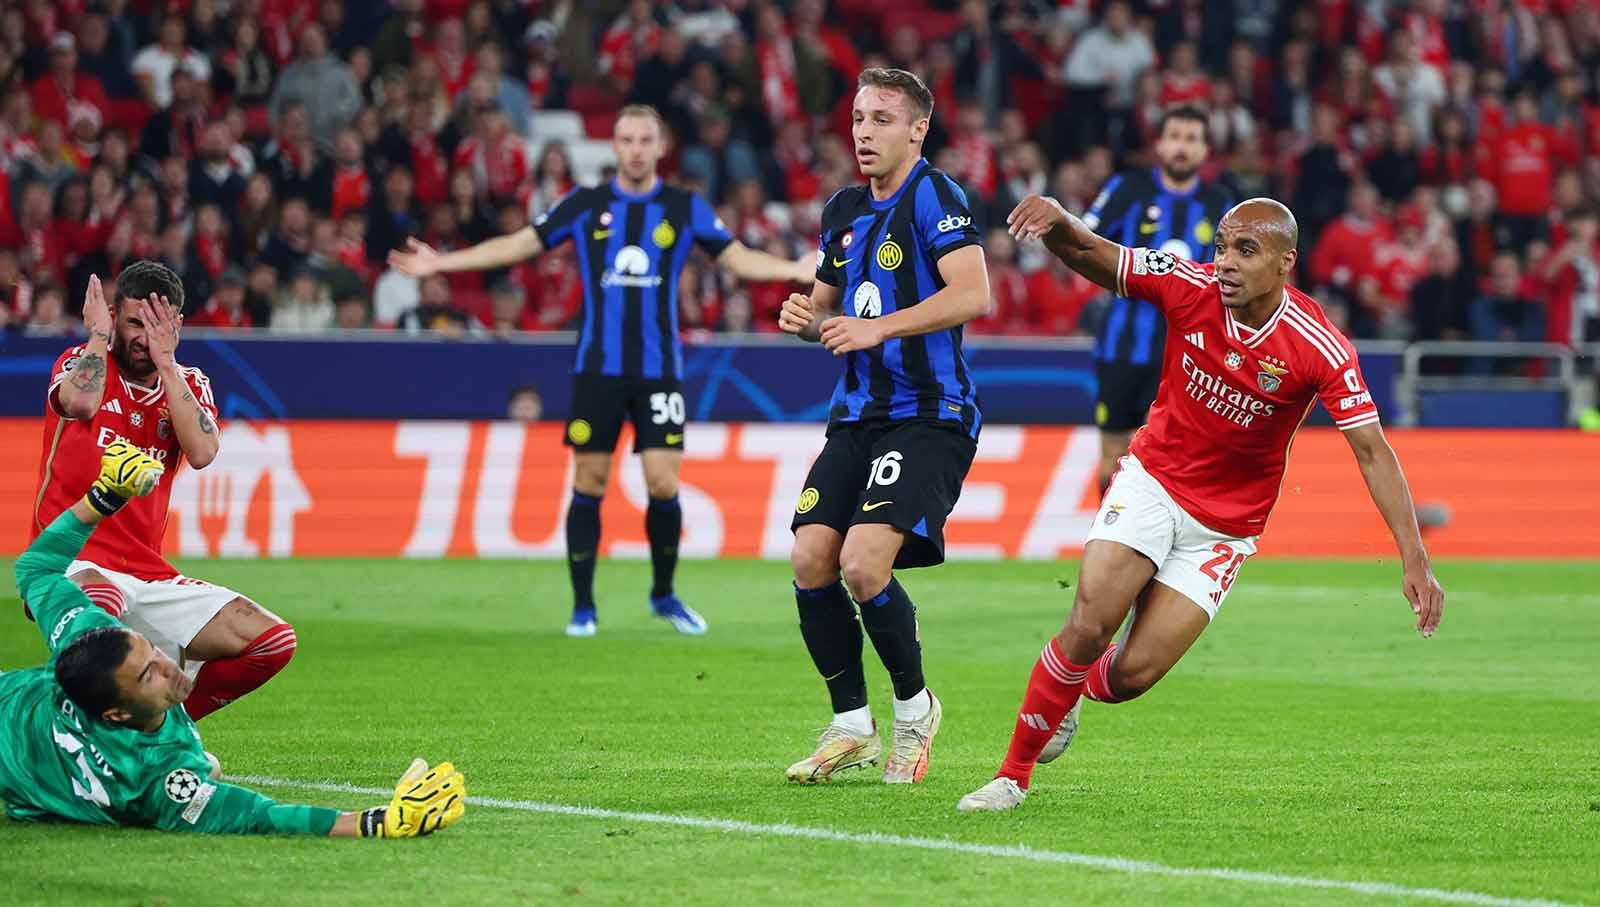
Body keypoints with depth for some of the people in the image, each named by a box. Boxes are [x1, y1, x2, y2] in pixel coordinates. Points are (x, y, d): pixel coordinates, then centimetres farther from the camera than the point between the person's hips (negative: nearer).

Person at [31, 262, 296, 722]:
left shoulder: (188, 384, 14)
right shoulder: (83, 363, 2)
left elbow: (202, 452, -9)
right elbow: (82, 403, -25)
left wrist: (165, 363, -9)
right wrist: (98, 333, -8)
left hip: (148, 575, 6)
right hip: (74, 563, -6)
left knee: (273, 641, -5)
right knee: (101, 601, -43)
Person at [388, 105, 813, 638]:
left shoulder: (686, 209, 4)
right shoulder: (585, 205, 4)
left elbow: (737, 258, 5)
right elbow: (519, 245, 7)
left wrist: (798, 270, -11)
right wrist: (440, 263, 2)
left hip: (659, 370, 0)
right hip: (598, 368, 0)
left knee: (663, 484, -6)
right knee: (588, 484, 0)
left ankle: (664, 595, 15)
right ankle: (583, 606, 9)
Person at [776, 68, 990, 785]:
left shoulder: (932, 196, -9)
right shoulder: (843, 209, 15)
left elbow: (973, 294, -22)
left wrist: (879, 327, -24)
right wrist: (804, 318, 4)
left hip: (928, 417, -7)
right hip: (856, 416, 8)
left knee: (864, 564, -20)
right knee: (811, 560, -5)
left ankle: (914, 707, 5)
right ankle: (851, 729, 10)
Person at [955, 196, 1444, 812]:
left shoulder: (1318, 348, -21)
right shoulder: (1190, 286, -15)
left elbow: (1372, 449, -19)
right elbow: (1088, 256, -7)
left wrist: (1413, 559, -26)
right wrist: (1057, 220, -32)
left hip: (1225, 525, -1)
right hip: (1153, 480, 1)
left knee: (1133, 674, -9)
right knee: (1088, 627, -19)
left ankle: (1072, 692, 29)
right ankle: (1014, 774, -2)